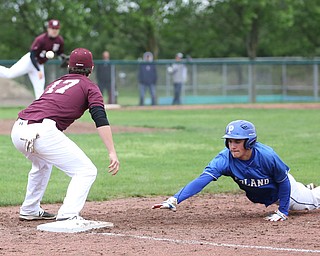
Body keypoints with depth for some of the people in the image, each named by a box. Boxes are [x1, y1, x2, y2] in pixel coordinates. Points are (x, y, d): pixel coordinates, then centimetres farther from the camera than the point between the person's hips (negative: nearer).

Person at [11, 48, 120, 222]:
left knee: (42, 164, 36)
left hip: (17, 131, 7)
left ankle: (29, 211, 41)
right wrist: (112, 153, -10)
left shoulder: (55, 83, 32)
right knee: (86, 170, 0)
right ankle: (68, 216, -16)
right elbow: (100, 119, -3)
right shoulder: (89, 86, 13)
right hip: (42, 132, -7)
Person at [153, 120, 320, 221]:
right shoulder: (225, 158, -37)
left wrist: (282, 212, -23)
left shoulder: (267, 156, -42)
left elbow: (284, 182, -26)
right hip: (259, 197, 3)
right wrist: (175, 200, -61)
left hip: (280, 188, -3)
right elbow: (203, 179, -48)